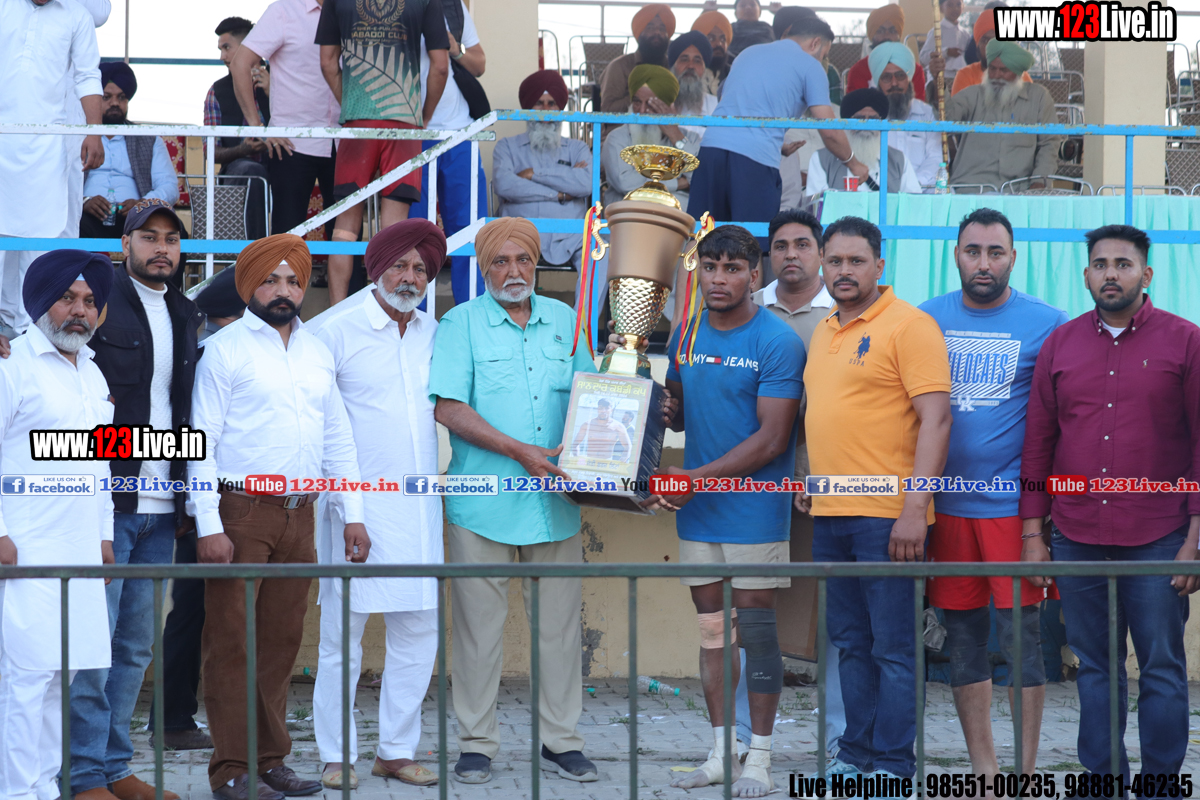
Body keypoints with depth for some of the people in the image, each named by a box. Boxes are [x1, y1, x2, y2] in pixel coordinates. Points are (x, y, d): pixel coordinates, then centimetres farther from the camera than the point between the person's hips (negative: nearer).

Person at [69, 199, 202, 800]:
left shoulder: (185, 316, 15)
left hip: (161, 506, 6)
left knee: (136, 645, 10)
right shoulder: (100, 303, -5)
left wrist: (188, 502, 12)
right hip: (105, 501, -6)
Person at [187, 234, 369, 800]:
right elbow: (201, 440, -7)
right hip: (241, 514, -5)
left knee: (282, 640, 9)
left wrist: (353, 515, 12)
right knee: (232, 641, -4)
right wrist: (209, 526, -14)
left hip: (299, 514, 6)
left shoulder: (318, 351, 15)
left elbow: (337, 437, 19)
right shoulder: (225, 349, -2)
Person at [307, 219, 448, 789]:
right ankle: (336, 756, 9)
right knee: (342, 633, -1)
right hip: (355, 503, -5)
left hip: (418, 505, 5)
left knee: (418, 632, 7)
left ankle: (397, 751, 17)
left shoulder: (434, 332, 12)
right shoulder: (334, 329, -5)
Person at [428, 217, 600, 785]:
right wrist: (520, 451, -15)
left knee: (560, 622, 5)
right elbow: (449, 409, -8)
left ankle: (560, 740, 14)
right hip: (483, 501, -3)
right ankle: (476, 743, 9)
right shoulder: (461, 323, 0)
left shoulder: (565, 321, 13)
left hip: (555, 500, 3)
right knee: (479, 625, 1)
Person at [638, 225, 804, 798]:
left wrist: (696, 478, -20)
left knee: (755, 631, -1)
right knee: (712, 631, 10)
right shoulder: (685, 337, 8)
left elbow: (771, 439, -16)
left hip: (755, 509, -6)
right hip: (696, 512, 6)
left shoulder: (777, 342, -12)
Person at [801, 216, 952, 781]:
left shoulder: (909, 326, -7)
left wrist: (915, 508, -19)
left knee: (892, 646, -3)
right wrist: (812, 480, 18)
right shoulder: (824, 333, 17)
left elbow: (935, 419, -13)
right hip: (829, 516, 8)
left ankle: (893, 766, 3)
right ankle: (856, 752, 20)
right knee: (850, 643, 13)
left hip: (887, 516, -7)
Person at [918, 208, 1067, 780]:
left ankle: (1024, 773, 8)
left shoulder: (1047, 323, -3)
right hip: (947, 505, 4)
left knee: (1021, 635, -3)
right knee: (963, 640, 9)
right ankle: (983, 770, 20)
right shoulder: (927, 319, 7)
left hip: (1015, 505, -3)